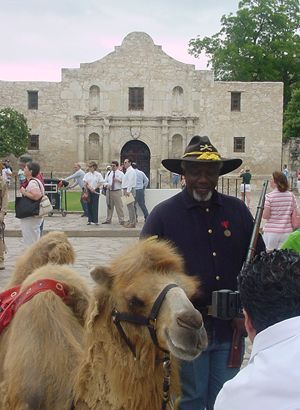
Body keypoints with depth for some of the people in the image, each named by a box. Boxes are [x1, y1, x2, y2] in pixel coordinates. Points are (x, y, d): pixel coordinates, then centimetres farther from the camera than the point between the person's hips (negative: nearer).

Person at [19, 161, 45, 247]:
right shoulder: (36, 181, 14)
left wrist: (24, 192, -19)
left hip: (31, 217, -11)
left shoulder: (32, 183, -18)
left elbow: (36, 196, -32)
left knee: (30, 242, -5)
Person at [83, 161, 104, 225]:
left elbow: (101, 183, -3)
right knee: (89, 205, 3)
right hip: (89, 191, 3)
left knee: (95, 206, -5)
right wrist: (90, 188, -12)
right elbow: (85, 183, 1)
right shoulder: (87, 175, 7)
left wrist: (94, 188, -11)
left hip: (96, 191, -3)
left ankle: (95, 220, -3)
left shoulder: (98, 174, 0)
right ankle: (90, 220, 8)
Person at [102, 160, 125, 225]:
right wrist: (106, 184, -9)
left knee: (119, 206, -5)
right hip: (109, 191, 4)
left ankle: (121, 220, 1)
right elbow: (105, 181, 13)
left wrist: (118, 180, -22)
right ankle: (108, 219, 20)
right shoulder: (108, 173, 13)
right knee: (109, 206, 11)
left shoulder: (120, 173, 1)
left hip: (117, 191, -4)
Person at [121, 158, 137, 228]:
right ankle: (131, 222, 15)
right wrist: (125, 191, 20)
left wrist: (128, 191, -25)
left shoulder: (131, 171, -12)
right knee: (130, 206, 11)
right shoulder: (128, 171, 21)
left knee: (131, 206, -10)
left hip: (129, 190, -11)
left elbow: (130, 182, -20)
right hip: (127, 190, 11)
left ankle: (132, 223, -9)